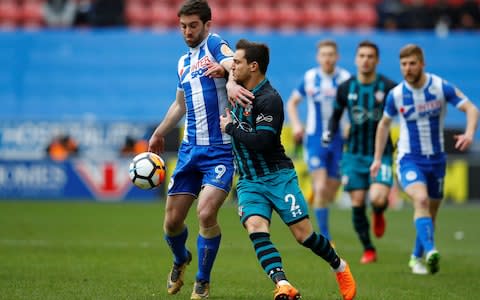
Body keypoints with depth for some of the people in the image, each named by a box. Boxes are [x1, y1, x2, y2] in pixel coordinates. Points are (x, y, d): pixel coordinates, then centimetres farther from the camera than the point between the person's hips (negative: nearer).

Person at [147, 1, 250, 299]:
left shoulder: (215, 45, -6)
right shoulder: (184, 62, 17)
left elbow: (235, 65, -29)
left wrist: (225, 68, -52)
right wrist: (160, 133, 36)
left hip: (220, 150, -7)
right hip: (190, 149, 7)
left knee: (206, 213, -20)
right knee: (172, 221, 6)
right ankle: (181, 260, 39)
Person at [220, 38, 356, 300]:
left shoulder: (269, 99, -17)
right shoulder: (241, 89, 8)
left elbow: (260, 142, -26)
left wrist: (231, 127, -13)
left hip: (277, 177, -6)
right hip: (249, 182, 6)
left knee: (304, 234, -3)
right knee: (256, 229, -21)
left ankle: (339, 267, 26)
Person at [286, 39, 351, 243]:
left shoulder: (346, 79, -6)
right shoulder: (309, 78, -1)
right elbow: (292, 102, 13)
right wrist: (296, 124, -2)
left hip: (339, 140, 1)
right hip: (315, 139, -1)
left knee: (330, 194, 6)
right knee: (321, 189, -13)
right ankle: (325, 237, -7)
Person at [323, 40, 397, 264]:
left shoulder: (388, 87, -7)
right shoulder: (346, 88, 1)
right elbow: (336, 114, 17)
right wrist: (329, 132, 0)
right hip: (354, 154, 3)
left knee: (378, 199, -21)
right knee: (357, 204, 0)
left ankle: (379, 214, 17)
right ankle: (368, 250, 17)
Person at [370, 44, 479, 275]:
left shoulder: (441, 87, -10)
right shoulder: (396, 95, -6)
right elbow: (384, 124, 10)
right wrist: (377, 159, 9)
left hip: (436, 159, 2)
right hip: (409, 158, -2)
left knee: (431, 212, 11)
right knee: (421, 200, -28)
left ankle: (416, 258, 32)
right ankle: (430, 251, -41)